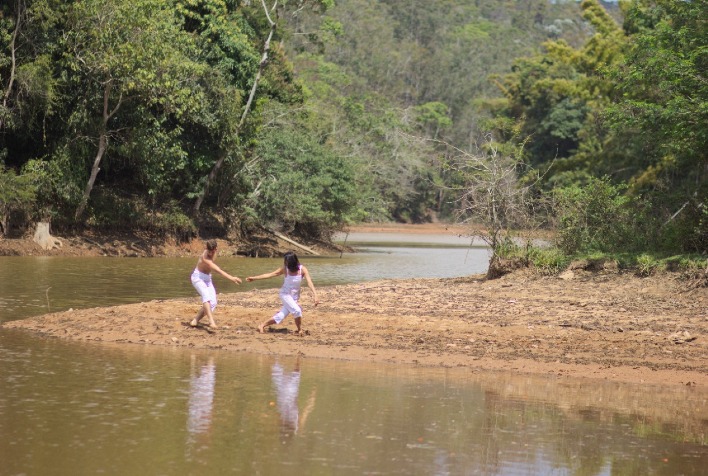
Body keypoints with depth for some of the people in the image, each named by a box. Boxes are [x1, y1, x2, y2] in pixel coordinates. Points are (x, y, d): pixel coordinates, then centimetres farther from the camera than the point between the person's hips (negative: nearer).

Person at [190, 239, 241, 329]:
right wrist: (231, 278, -49)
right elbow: (218, 270, -40)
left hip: (207, 279, 8)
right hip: (198, 277, -8)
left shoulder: (214, 253, -4)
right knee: (206, 296, -32)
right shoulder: (205, 258, -30)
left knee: (213, 303, -5)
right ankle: (211, 321, -48)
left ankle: (195, 321, 0)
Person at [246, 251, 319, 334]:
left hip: (295, 296, 2)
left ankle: (262, 326, 15)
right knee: (297, 311, -23)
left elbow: (309, 283, -23)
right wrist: (254, 278, -7)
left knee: (280, 316, -1)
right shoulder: (285, 269, -13)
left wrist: (315, 296, -35)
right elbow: (270, 275, -6)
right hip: (285, 294, -2)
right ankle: (299, 330, -2)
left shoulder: (302, 269, -15)